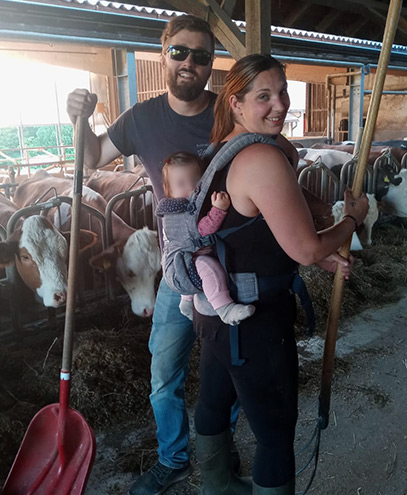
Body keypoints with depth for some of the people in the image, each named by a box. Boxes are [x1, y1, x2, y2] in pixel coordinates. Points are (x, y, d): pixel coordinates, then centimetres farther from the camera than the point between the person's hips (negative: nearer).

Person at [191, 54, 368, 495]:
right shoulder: (265, 159, -23)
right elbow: (307, 248, -21)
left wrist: (318, 256, 13)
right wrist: (354, 217, -2)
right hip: (254, 321, -10)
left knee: (214, 400, 26)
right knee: (276, 431, 9)